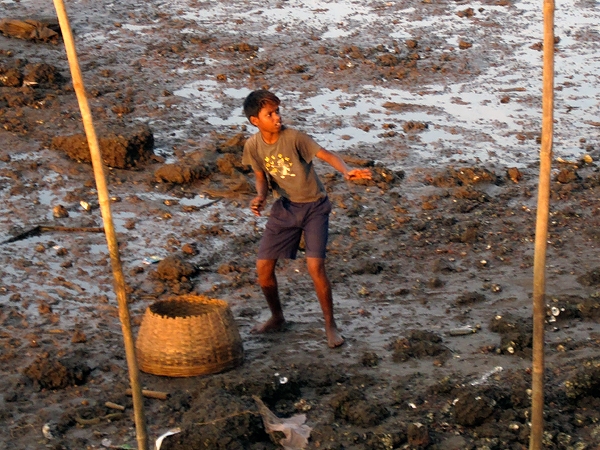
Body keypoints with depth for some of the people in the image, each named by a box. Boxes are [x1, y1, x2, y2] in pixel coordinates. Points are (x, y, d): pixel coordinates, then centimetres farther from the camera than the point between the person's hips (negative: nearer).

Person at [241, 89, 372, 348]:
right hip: (284, 207, 4)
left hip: (313, 206, -4)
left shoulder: (293, 137, -20)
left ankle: (330, 325, 1)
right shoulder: (253, 145, -7)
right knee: (263, 266, 1)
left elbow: (325, 155, -25)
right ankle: (277, 319, 26)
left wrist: (347, 171, -44)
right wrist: (260, 196, -16)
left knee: (315, 266, -16)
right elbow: (261, 176, 5)